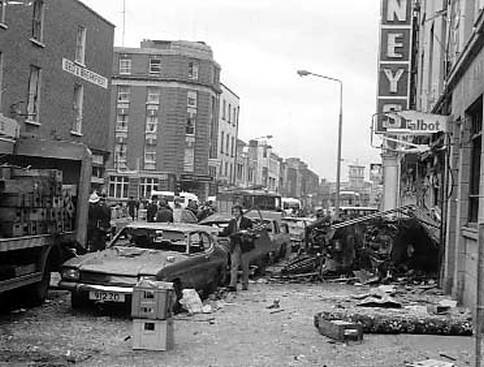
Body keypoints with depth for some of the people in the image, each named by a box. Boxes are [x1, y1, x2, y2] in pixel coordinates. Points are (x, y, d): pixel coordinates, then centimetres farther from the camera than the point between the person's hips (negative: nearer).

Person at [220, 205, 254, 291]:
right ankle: (233, 285, -13)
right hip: (234, 247, 2)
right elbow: (227, 232, 11)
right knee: (234, 266, -7)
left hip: (244, 246, -2)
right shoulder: (232, 222, 12)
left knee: (244, 267, 5)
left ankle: (245, 285, 16)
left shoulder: (247, 221, 0)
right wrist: (219, 233, -4)